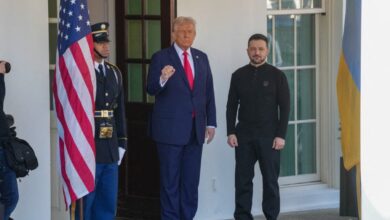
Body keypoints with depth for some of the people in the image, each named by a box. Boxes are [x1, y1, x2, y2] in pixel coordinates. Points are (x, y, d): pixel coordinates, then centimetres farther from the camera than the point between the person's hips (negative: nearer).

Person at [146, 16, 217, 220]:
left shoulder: (201, 58, 11)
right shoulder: (161, 58, -4)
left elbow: (209, 92, 13)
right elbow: (151, 90, -12)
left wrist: (211, 122, 8)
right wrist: (162, 79, -34)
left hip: (195, 130, 5)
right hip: (171, 129, -5)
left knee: (191, 180, 8)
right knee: (170, 180, 1)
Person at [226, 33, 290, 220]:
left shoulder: (276, 75, 0)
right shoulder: (238, 75, 6)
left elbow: (285, 107, -2)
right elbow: (231, 106, 8)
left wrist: (281, 135, -9)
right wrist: (231, 132, -1)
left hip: (269, 136, -2)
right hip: (243, 135, 2)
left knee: (270, 180, 3)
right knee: (243, 180, 2)